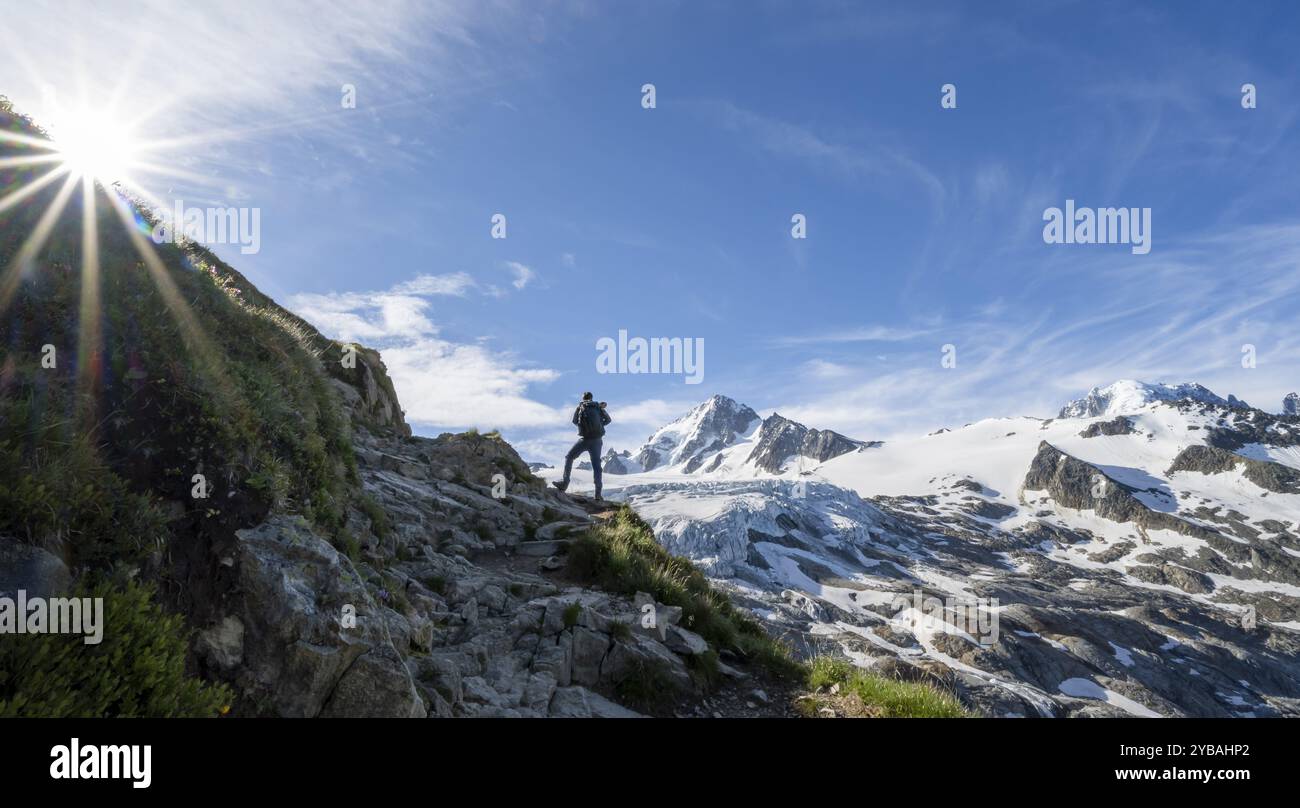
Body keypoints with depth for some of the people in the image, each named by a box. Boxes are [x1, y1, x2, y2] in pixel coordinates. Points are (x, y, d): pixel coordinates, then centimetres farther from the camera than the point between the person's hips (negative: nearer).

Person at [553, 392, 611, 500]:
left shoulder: (580, 408, 3)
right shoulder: (598, 407, 7)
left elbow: (575, 421, 15)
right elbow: (608, 420, 18)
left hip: (584, 439, -2)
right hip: (597, 440, 2)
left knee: (569, 457, 14)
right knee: (596, 465, 4)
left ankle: (564, 482, 4)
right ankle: (598, 492, -5)